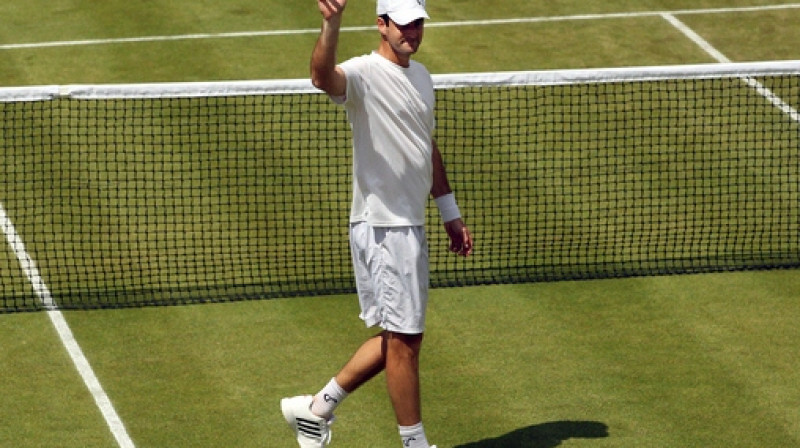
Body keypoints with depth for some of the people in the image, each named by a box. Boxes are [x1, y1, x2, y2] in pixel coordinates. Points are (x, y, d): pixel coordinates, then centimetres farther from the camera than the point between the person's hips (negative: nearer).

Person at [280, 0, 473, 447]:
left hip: (411, 225, 9)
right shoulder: (364, 74, -13)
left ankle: (316, 408, 24)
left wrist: (451, 212, 25)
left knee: (399, 337, 14)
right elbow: (324, 76, -38)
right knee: (404, 338, -2)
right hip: (382, 226, -9)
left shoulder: (422, 76, 14)